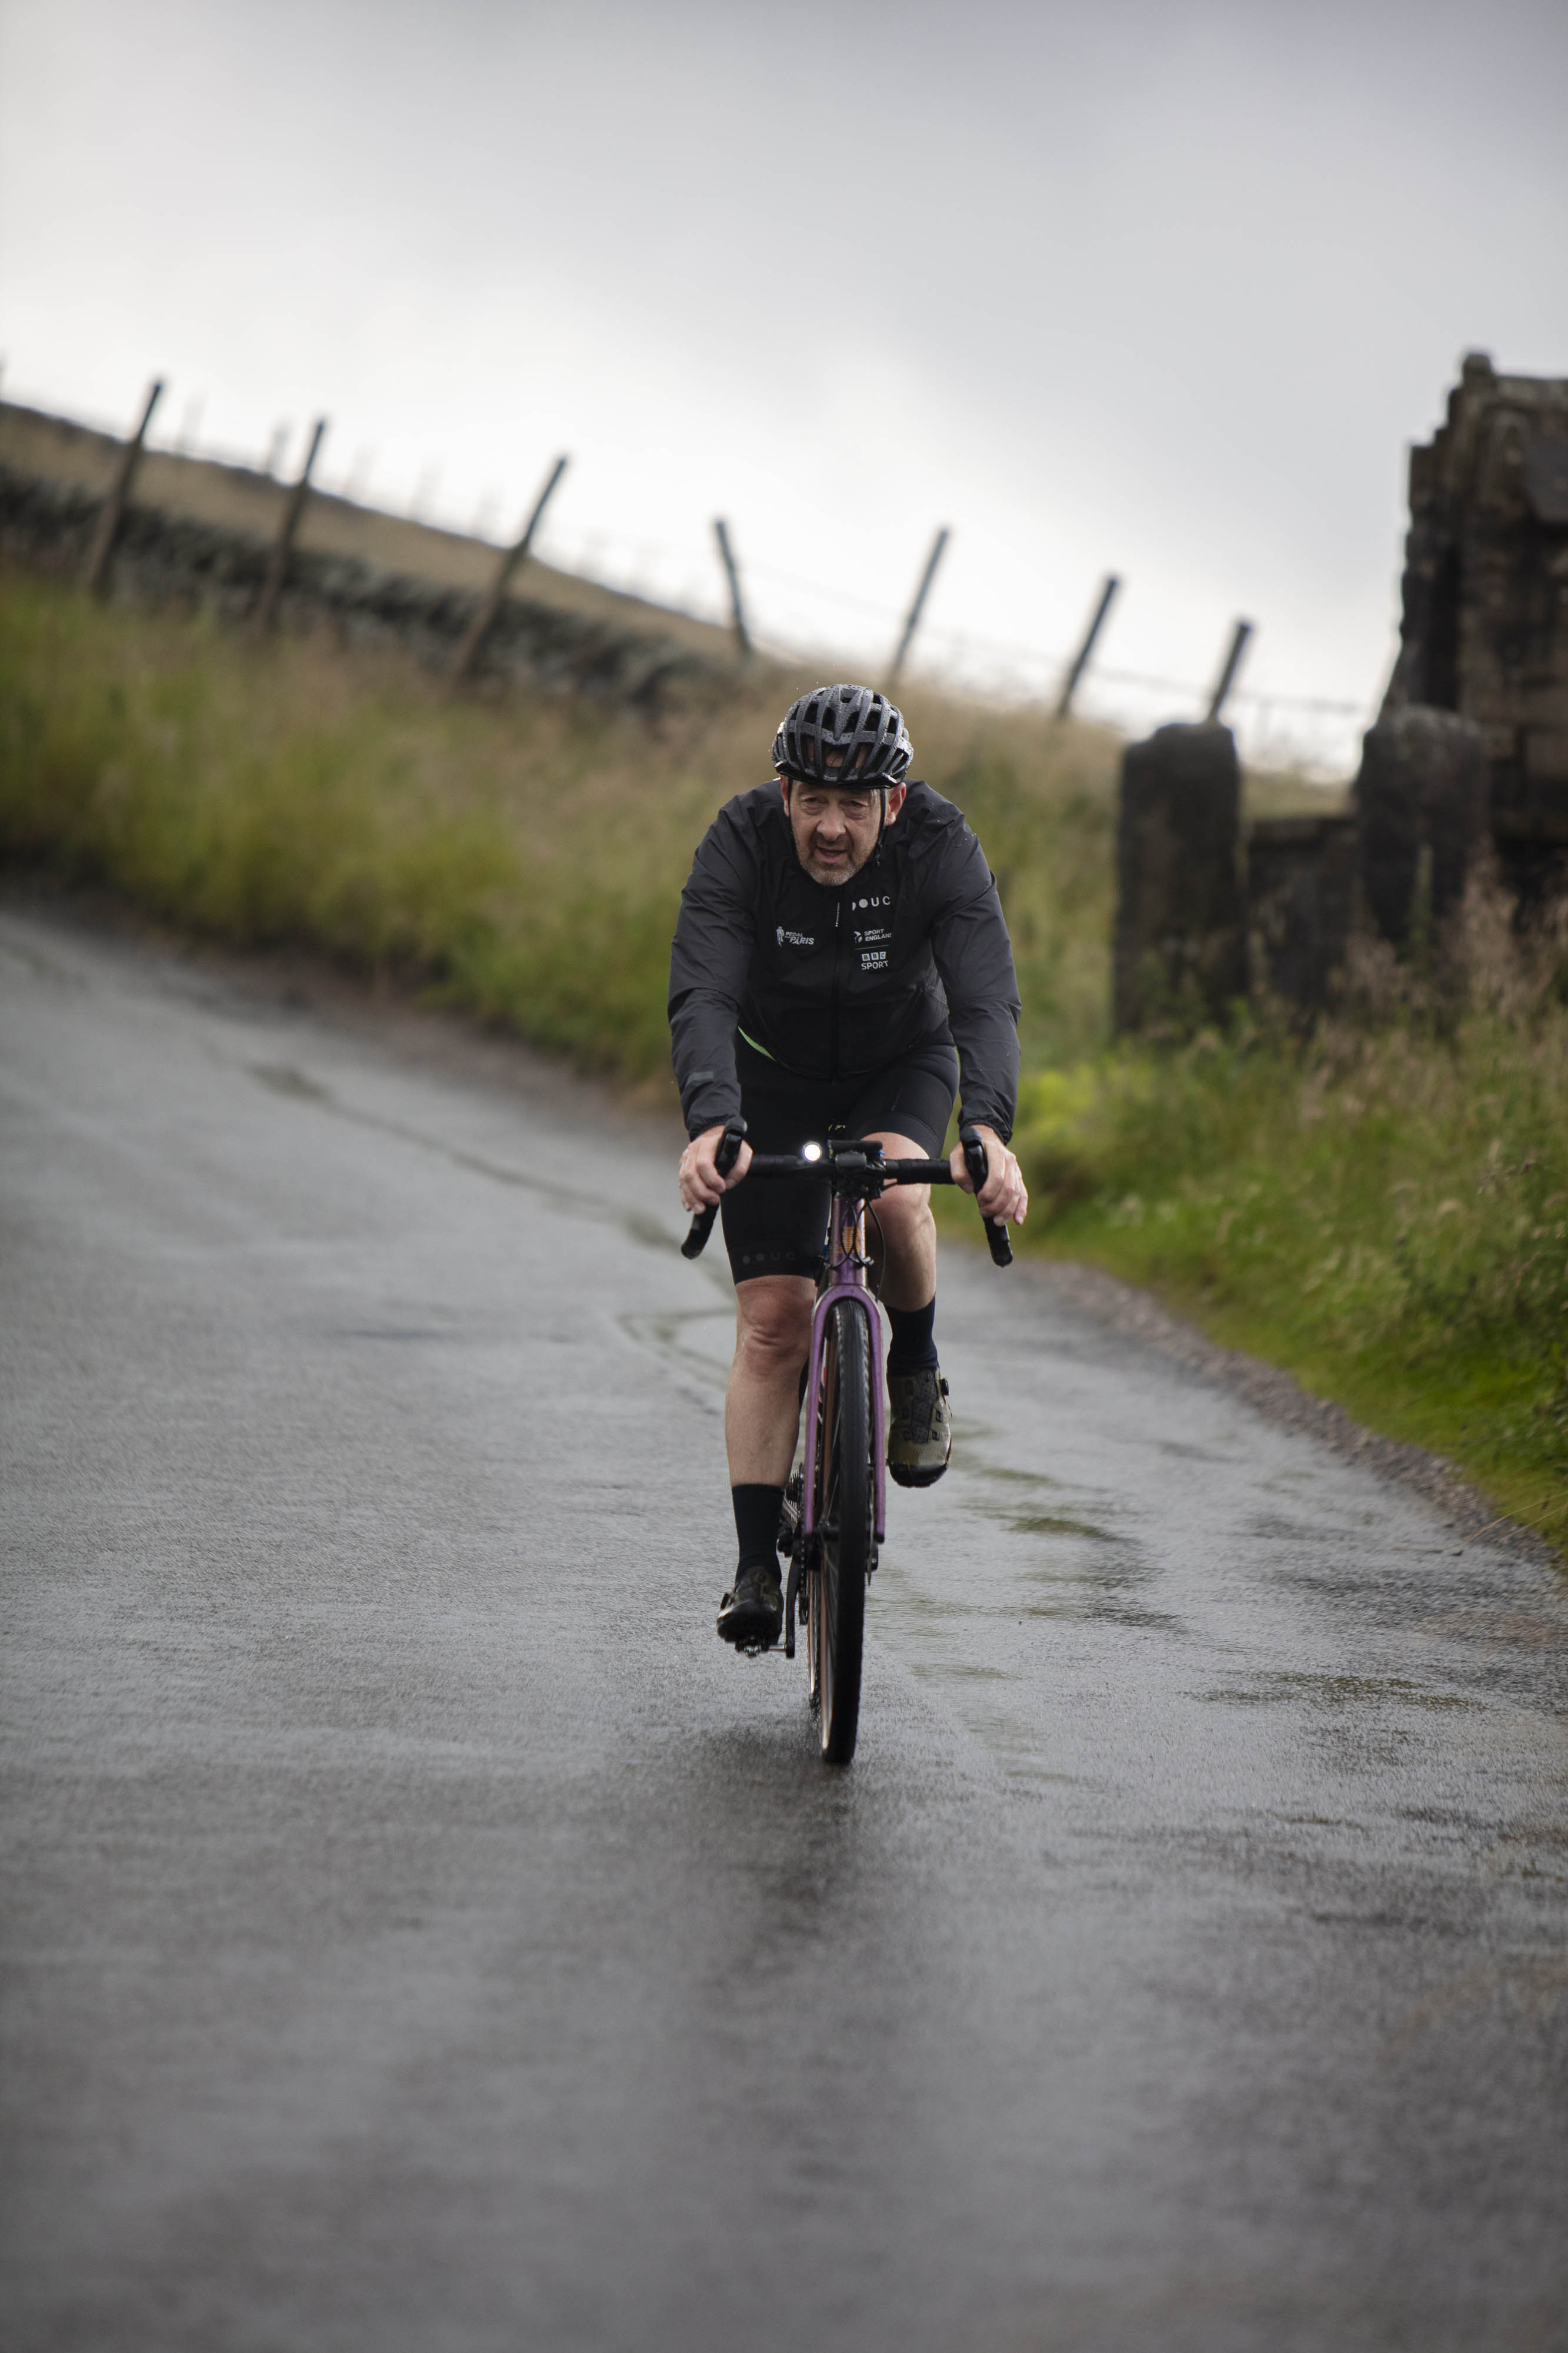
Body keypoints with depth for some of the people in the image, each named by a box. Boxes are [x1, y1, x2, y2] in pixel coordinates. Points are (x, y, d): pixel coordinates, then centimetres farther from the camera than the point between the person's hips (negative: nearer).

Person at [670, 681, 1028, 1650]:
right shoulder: (740, 843, -28)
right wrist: (710, 1126, -57)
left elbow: (988, 1001, -38)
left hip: (904, 1061, 0)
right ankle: (757, 1569, -2)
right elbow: (702, 998, -38)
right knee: (773, 1321, -9)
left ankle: (917, 1368, -4)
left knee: (895, 1192, -34)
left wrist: (989, 1129, -56)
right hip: (775, 1076, 0)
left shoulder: (942, 847, -28)